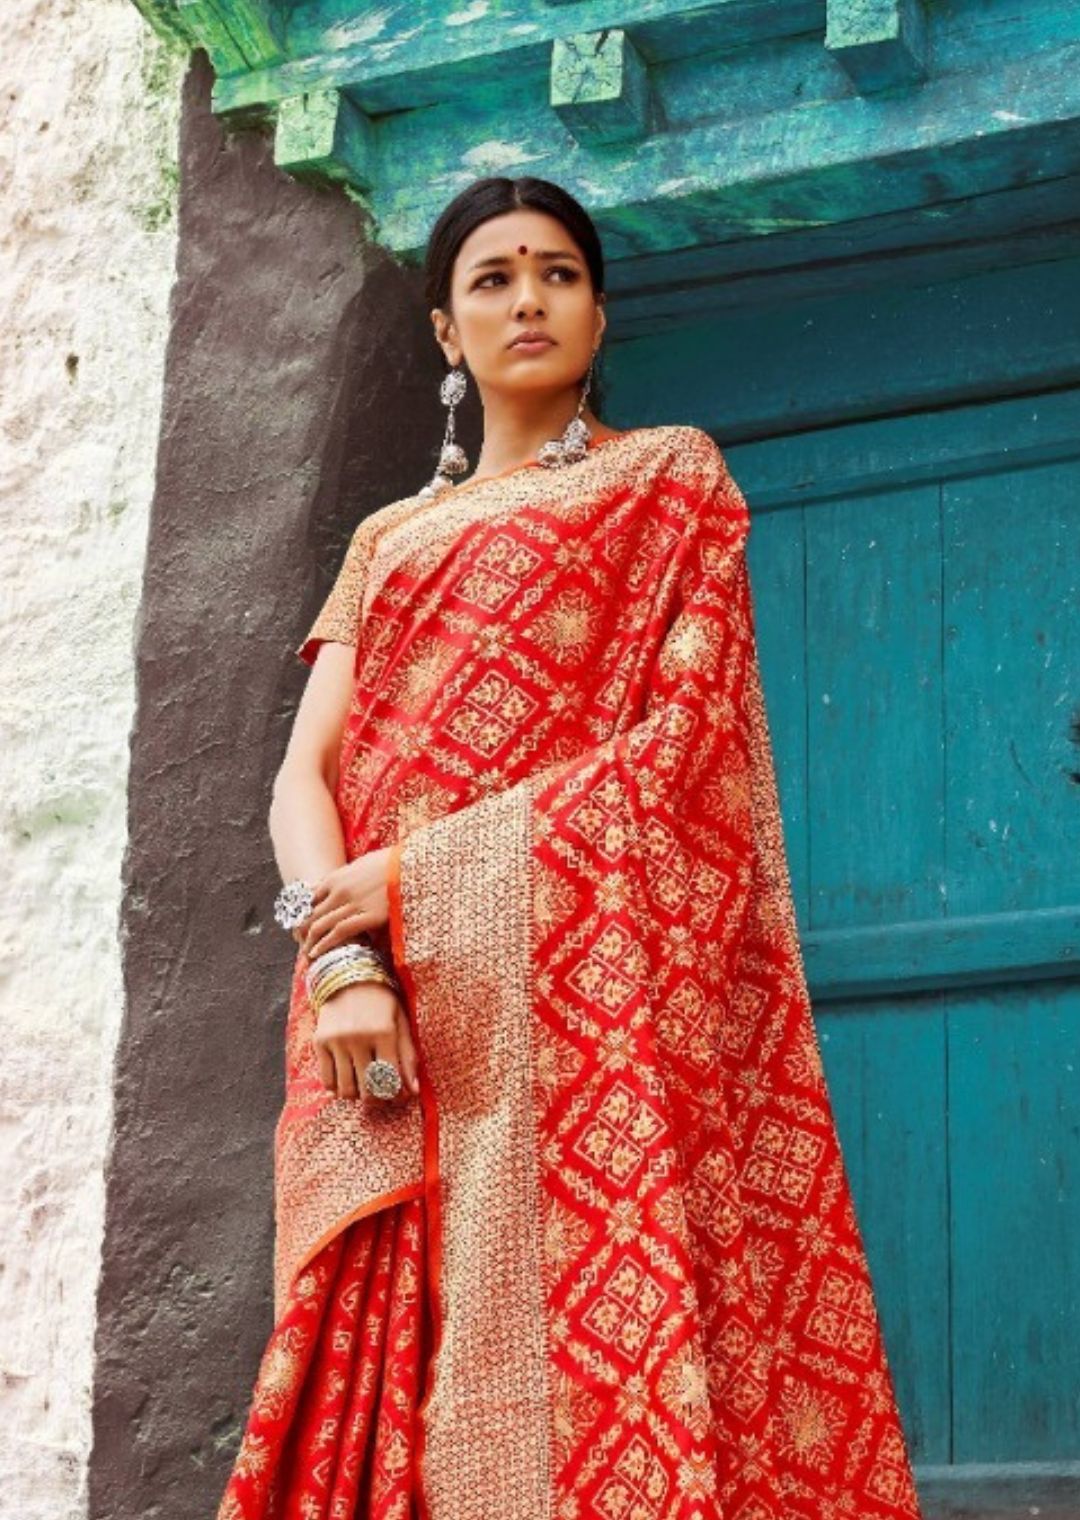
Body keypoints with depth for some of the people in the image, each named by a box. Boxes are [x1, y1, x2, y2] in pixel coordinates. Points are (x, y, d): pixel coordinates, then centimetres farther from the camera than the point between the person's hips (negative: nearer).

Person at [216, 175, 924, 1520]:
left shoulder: (668, 477, 12)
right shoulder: (388, 539, 23)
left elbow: (689, 735, -2)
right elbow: (304, 773, 11)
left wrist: (426, 868, -9)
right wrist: (341, 960, -10)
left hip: (576, 991, -4)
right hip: (393, 1012, 4)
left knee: (591, 1359, -15)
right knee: (397, 1381, -4)